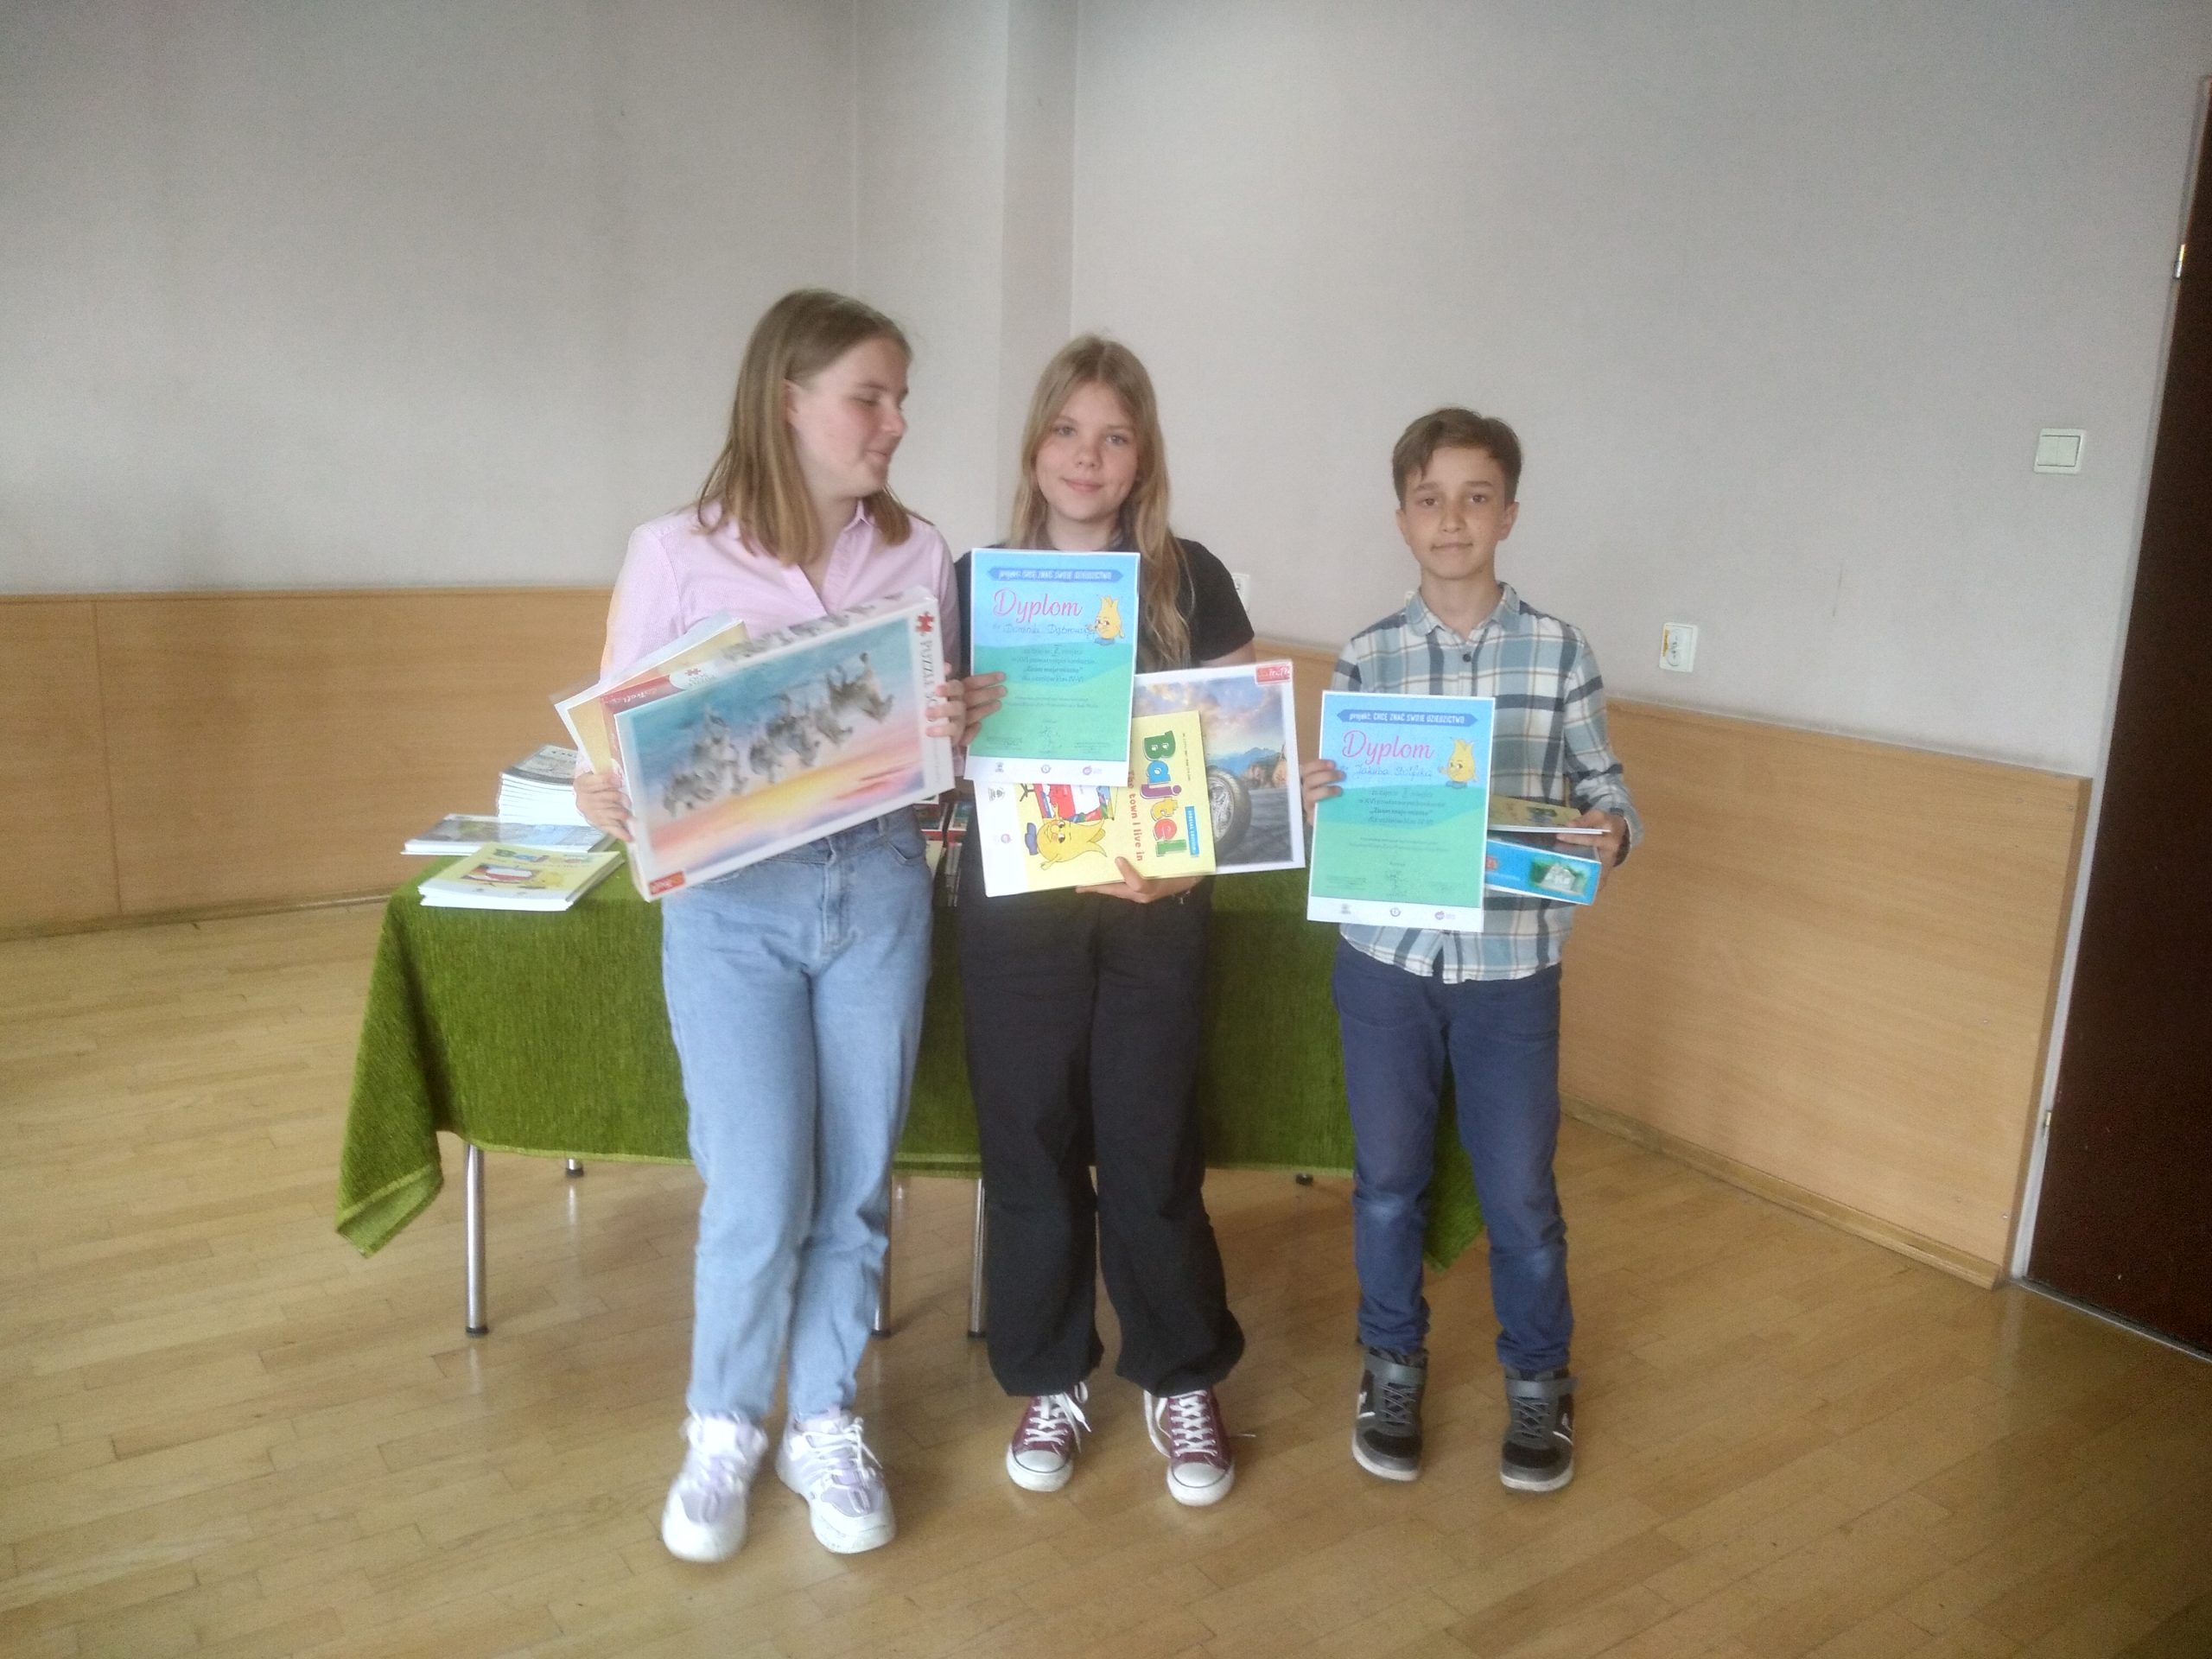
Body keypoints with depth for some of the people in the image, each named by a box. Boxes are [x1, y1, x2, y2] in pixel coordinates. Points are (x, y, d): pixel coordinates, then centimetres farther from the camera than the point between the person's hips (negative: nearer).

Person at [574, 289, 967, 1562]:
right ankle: (725, 1429, 27)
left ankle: (825, 1424, 32)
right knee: (760, 1198, -1)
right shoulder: (677, 555, -5)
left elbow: (943, 742, 9)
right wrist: (607, 800, -23)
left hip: (880, 887, 3)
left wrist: (952, 734, -14)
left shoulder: (919, 554, 3)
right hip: (731, 899, -2)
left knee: (856, 1186, 10)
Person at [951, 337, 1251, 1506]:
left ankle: (1181, 1383, 28)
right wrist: (954, 728, -17)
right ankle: (1050, 1381, 29)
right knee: (1029, 1148, 9)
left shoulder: (1188, 581, 0)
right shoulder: (978, 580, 1)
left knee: (1152, 1150, 7)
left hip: (1154, 915, 0)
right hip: (1016, 914, 1)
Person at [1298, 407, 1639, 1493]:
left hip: (1512, 964, -1)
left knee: (1519, 1191, 9)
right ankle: (1393, 1364, 35)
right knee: (1387, 1181, 13)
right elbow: (1340, 806, 5)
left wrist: (1610, 829, -19)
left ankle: (1538, 1379, 32)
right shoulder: (1365, 658, 1)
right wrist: (1312, 797, -17)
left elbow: (1601, 783, 3)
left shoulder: (1559, 651, -2)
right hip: (1385, 958, 1)